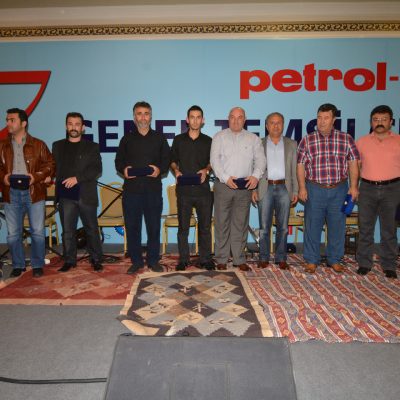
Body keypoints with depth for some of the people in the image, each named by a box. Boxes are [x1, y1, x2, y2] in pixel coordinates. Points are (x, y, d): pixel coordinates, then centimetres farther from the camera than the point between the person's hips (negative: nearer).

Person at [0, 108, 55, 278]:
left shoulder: (38, 144, 3)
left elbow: (50, 165, 2)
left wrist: (36, 176, -13)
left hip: (34, 192, -2)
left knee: (37, 232, 1)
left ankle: (37, 265, 15)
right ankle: (18, 265, 22)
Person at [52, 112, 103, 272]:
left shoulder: (92, 147, 5)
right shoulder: (58, 146, 14)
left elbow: (97, 170, -6)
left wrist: (77, 178, -15)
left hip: (86, 195, -2)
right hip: (65, 195, 2)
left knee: (92, 229, 5)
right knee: (67, 230, 6)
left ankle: (96, 259, 16)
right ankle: (69, 260, 17)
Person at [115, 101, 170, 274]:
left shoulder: (159, 138, 12)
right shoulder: (127, 139, 13)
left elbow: (166, 160, 8)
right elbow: (118, 161, 13)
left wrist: (160, 170, -12)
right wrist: (123, 169, -9)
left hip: (153, 189, 0)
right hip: (131, 188, 1)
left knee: (154, 226, 3)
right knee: (132, 226, 3)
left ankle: (153, 260, 16)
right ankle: (136, 261, 15)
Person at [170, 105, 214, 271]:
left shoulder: (208, 141, 8)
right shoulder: (178, 140, 8)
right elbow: (172, 160, 13)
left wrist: (206, 170, -7)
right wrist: (176, 171, -7)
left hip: (203, 189, 1)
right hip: (184, 190, 0)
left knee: (205, 226, 5)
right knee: (183, 226, 4)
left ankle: (205, 259, 17)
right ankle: (183, 259, 16)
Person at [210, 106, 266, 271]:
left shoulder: (253, 139, 12)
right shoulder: (219, 137, 7)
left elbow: (260, 159, 4)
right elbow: (215, 160, -3)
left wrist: (256, 175, -15)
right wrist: (225, 178, -16)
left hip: (244, 187, 2)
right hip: (223, 185, -1)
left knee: (241, 224, 5)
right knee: (222, 223, 2)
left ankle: (239, 259, 14)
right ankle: (221, 259, 11)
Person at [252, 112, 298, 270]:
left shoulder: (291, 144, 12)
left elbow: (294, 169, 9)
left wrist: (295, 191, 1)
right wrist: (253, 189, -5)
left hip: (284, 188, 1)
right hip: (265, 188, -1)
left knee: (283, 227, 6)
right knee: (264, 227, 2)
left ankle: (281, 258, 16)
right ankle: (264, 258, 13)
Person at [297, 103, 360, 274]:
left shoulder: (346, 139, 3)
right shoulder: (307, 140, 1)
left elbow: (353, 163, 4)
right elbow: (300, 165, 0)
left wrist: (354, 186, -2)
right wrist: (302, 188, -6)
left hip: (339, 189, 1)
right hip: (314, 189, -1)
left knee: (337, 226, 10)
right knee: (312, 226, 5)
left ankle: (334, 260, 26)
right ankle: (311, 260, 19)